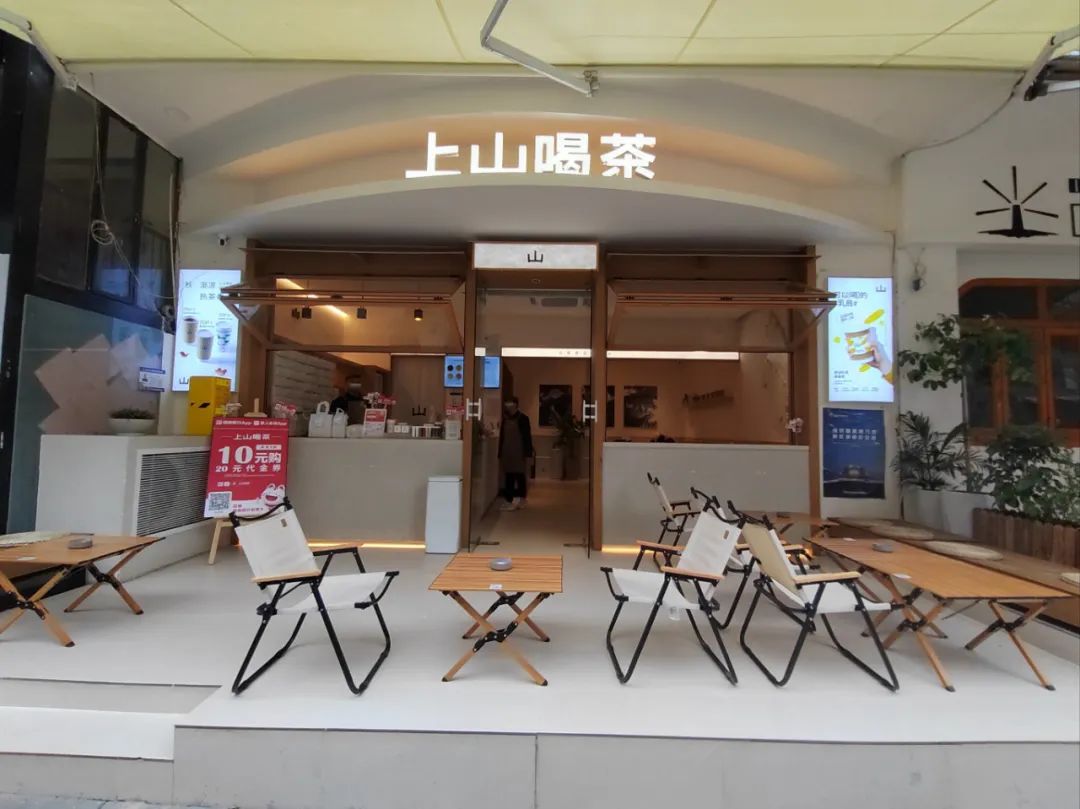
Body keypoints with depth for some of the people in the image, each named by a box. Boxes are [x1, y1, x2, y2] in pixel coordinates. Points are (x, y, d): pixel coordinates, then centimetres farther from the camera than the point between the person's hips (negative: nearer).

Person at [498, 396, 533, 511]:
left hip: (519, 453, -5)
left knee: (520, 476, 0)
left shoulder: (523, 418, -5)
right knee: (508, 476, 4)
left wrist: (527, 453, -12)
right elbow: (502, 437, 13)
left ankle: (521, 499, 8)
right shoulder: (505, 419, 11)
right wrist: (500, 453, 9)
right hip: (507, 452, 5)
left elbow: (527, 436, -7)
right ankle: (509, 500, 9)